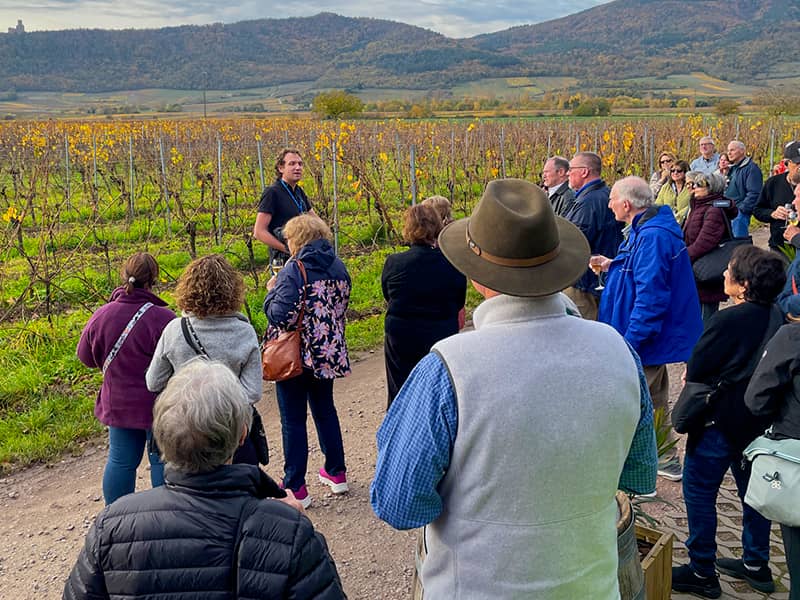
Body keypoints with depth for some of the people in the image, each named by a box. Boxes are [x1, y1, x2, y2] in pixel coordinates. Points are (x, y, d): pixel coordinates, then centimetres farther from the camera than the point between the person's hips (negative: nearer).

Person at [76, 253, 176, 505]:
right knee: (162, 460, 9)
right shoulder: (163, 318, -23)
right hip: (159, 407, -5)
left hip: (118, 405, 5)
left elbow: (86, 357, 8)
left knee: (121, 461, 17)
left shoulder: (101, 315, -6)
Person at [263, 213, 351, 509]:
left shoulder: (293, 270, -18)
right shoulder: (338, 267, 2)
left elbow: (279, 315, -23)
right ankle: (336, 473, 31)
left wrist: (272, 291, -7)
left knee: (293, 420, 4)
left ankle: (295, 488, 12)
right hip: (328, 355, 6)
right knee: (325, 410, 21)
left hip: (295, 356, -6)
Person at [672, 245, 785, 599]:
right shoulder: (774, 317, 0)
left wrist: (703, 377, 7)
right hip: (759, 420, 8)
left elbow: (695, 372, -15)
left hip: (721, 422, -8)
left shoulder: (728, 321, -24)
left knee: (698, 491, 5)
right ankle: (756, 565, 34)